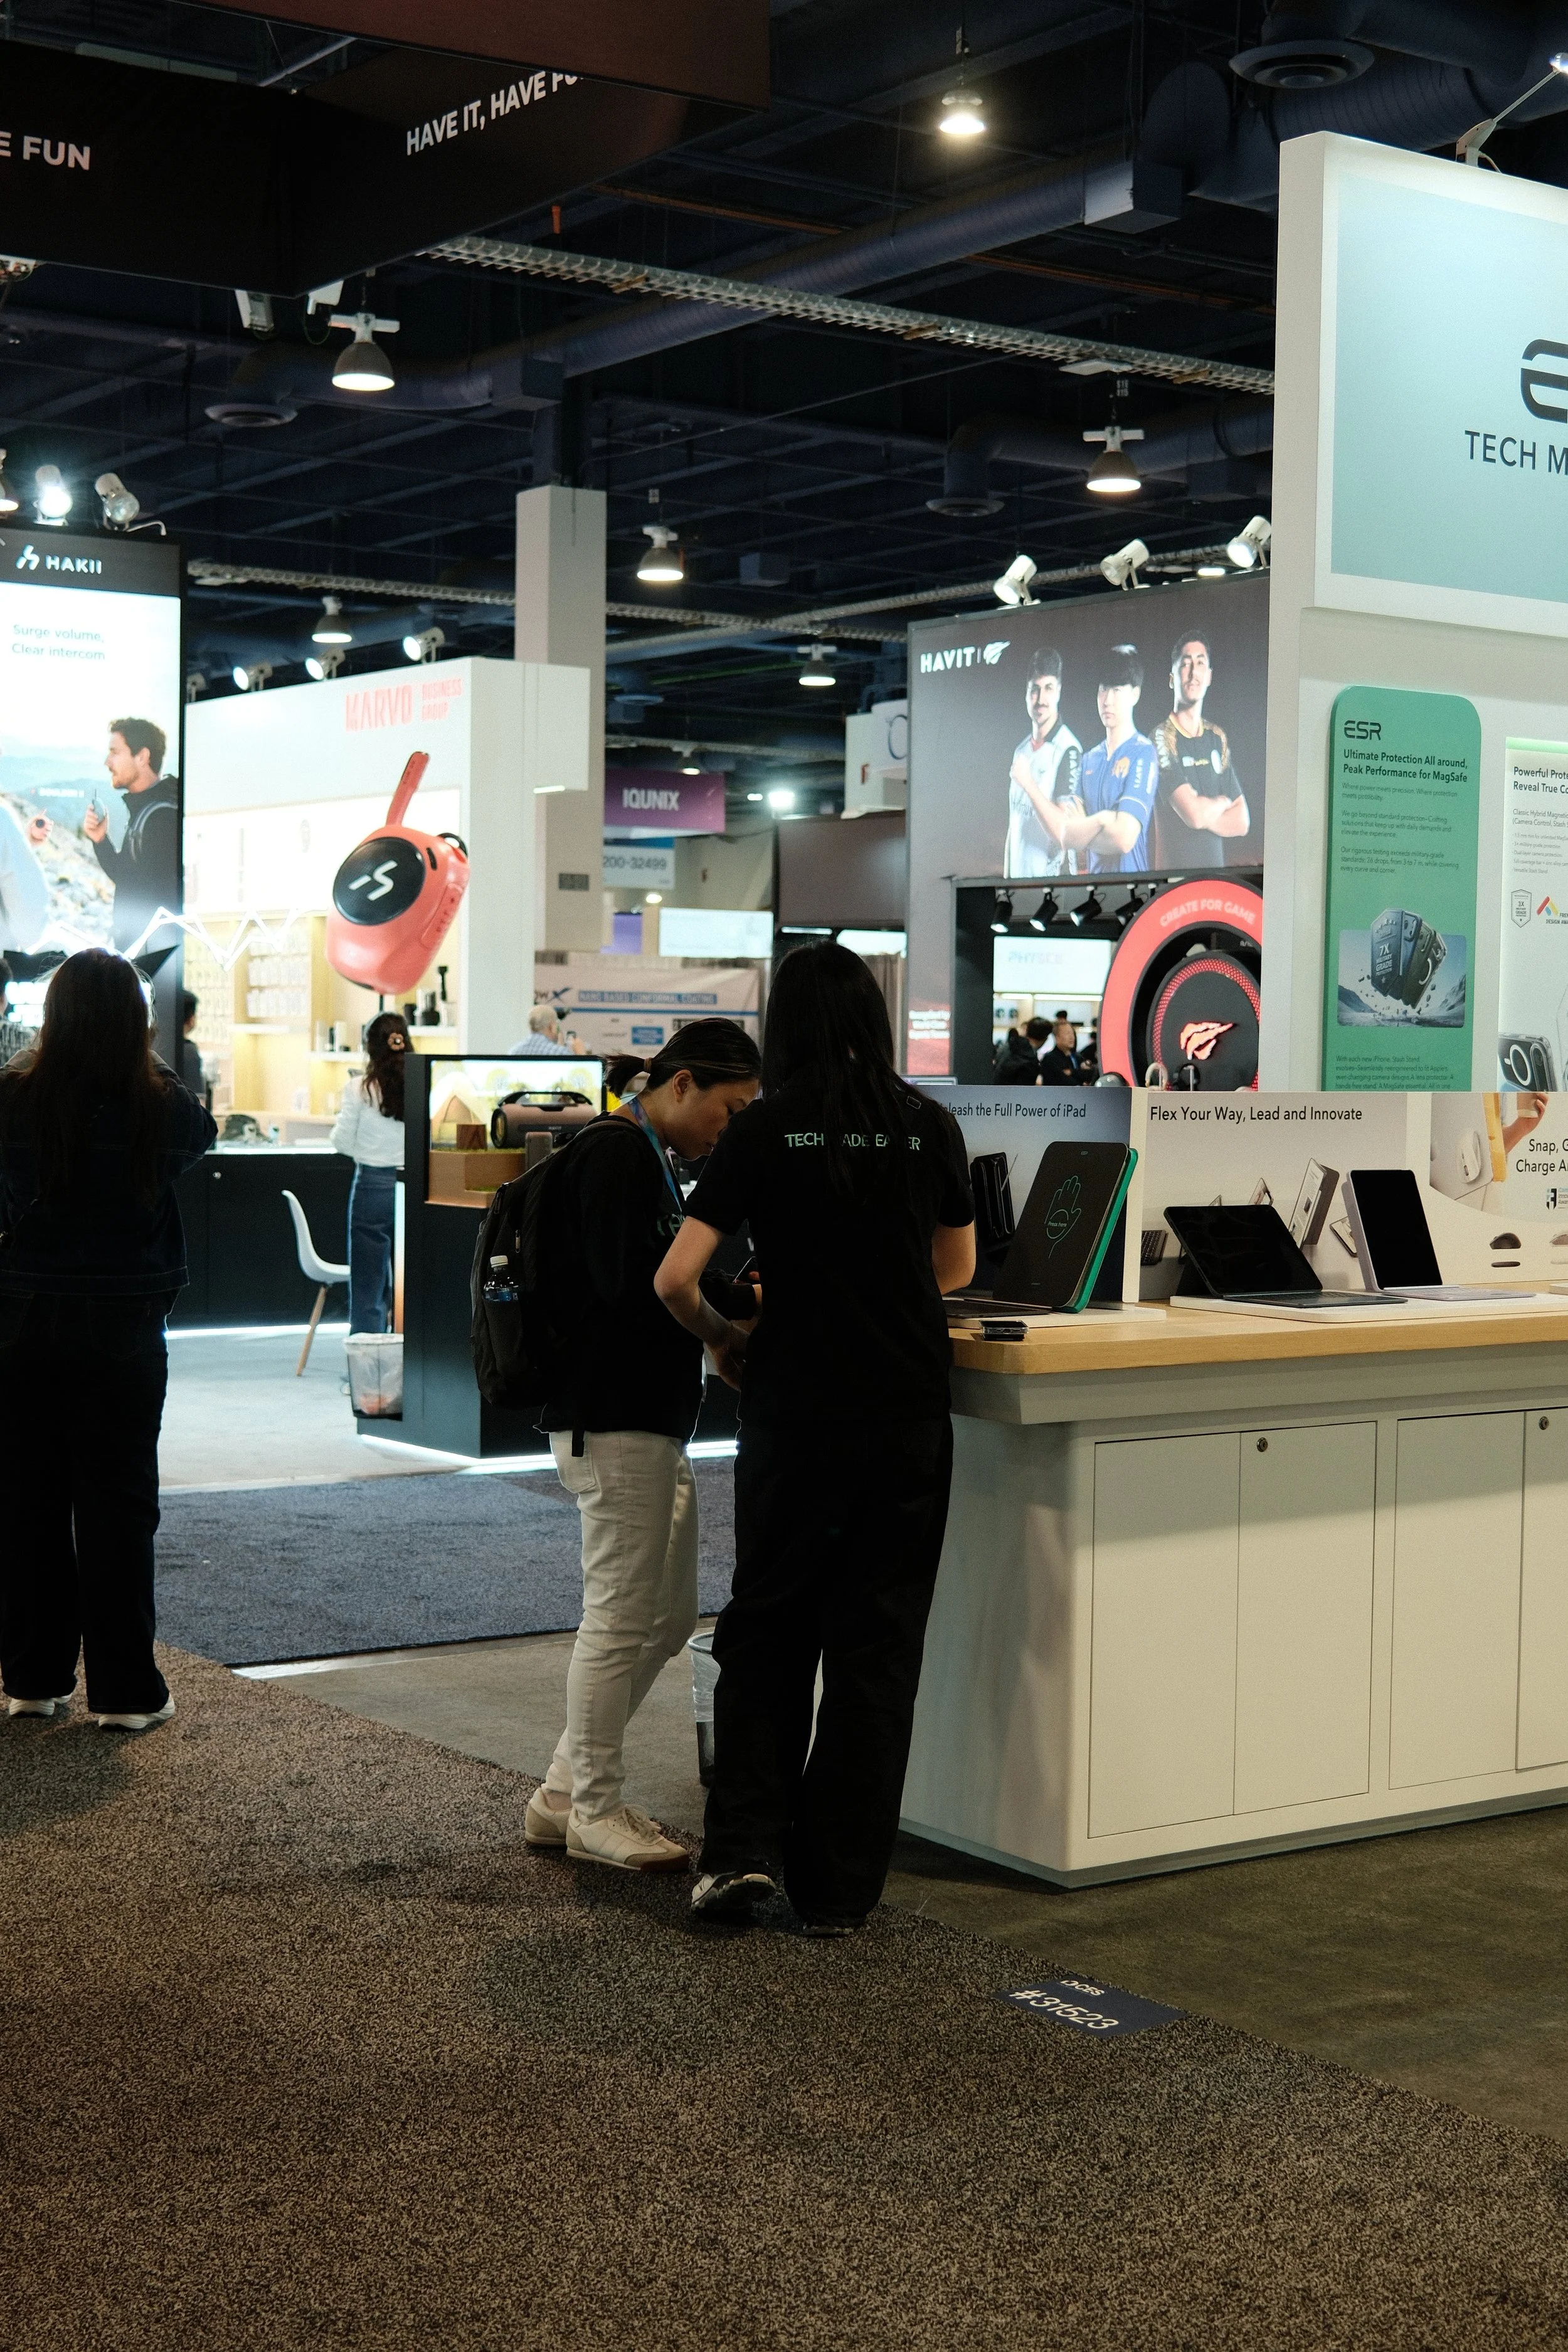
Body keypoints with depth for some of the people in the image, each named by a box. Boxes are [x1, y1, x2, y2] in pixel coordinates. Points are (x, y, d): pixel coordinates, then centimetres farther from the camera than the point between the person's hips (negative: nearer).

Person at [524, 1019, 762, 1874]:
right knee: (622, 1618, -1)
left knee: (667, 1617, 15)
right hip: (616, 1423, -11)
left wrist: (727, 1304, 1)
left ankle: (565, 1792, 24)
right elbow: (631, 1288, -23)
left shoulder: (643, 1157, 17)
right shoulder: (615, 1155, -15)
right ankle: (594, 1811, 11)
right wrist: (741, 1306, -14)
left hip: (648, 1421, 11)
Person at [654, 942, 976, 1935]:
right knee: (876, 1648, 8)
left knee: (767, 1631, 15)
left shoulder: (765, 1131, -4)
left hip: (793, 1414, -1)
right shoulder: (930, 1126, 2)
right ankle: (838, 1885, 11)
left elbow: (676, 1277, -8)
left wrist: (722, 1338, 11)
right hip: (907, 1415, 1)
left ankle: (745, 1846, 5)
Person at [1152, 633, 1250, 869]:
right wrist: (1223, 803, 2)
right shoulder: (1163, 738, -9)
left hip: (1215, 869, 6)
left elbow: (1242, 823, 9)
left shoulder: (1218, 738, 12)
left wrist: (1204, 814, -8)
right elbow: (1194, 814, -18)